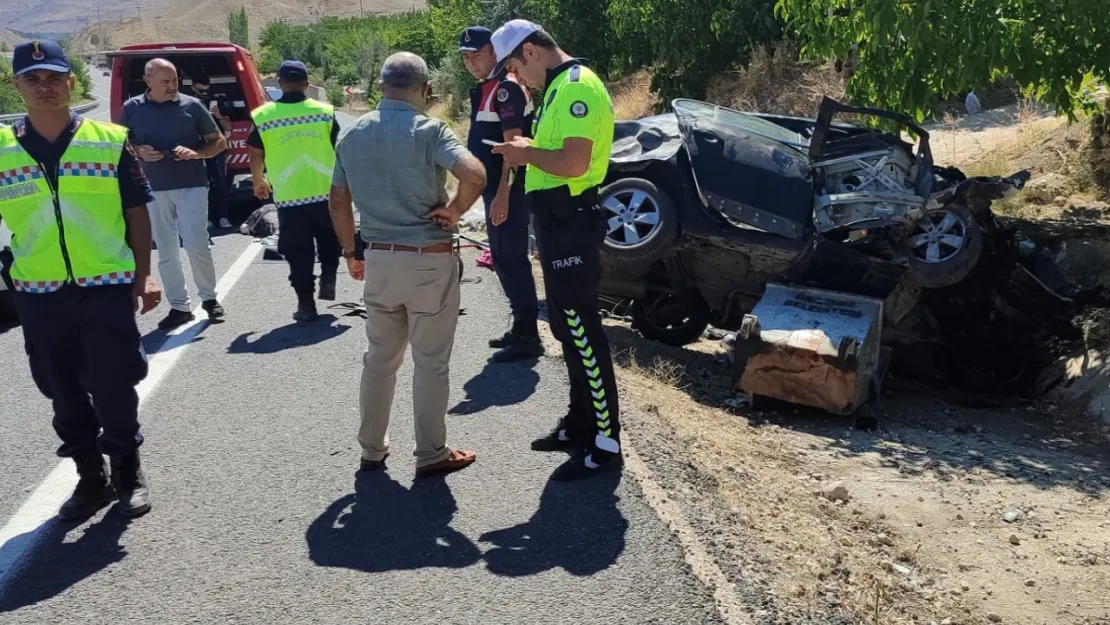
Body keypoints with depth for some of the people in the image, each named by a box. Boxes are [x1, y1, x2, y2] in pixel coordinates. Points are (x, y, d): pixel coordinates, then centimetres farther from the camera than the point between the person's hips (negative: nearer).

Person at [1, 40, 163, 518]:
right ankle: (91, 477, 30)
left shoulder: (110, 141, -1)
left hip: (107, 288, -2)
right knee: (65, 397, 13)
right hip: (38, 295, 2)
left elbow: (137, 213, 3)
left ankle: (128, 474, 24)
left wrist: (144, 276, -2)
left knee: (114, 390, 3)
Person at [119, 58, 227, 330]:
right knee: (166, 252, 5)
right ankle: (179, 307, 15)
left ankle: (209, 298, 12)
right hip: (154, 189, 2)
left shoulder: (192, 105, 0)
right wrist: (139, 152, -8)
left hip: (192, 185, -2)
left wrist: (195, 153, -12)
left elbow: (219, 142, 6)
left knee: (196, 244, -8)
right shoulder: (132, 109, 4)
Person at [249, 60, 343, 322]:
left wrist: (258, 182, 24)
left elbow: (256, 156, 5)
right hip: (325, 192, 1)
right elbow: (339, 151, 4)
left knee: (298, 252, 8)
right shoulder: (325, 112, -2)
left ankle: (306, 303, 11)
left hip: (288, 196, -1)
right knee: (329, 239, 26)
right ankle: (328, 279, 17)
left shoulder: (263, 116, -2)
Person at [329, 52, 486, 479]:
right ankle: (431, 455, 16)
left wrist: (350, 254, 20)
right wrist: (454, 212, -11)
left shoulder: (352, 135, 5)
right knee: (430, 363, 6)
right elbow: (475, 175, -28)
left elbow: (338, 201, 11)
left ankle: (372, 450, 27)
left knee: (379, 358, 17)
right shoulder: (428, 130, -13)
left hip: (379, 259, 5)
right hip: (429, 261, -5)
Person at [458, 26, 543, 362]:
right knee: (503, 260, 15)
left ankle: (528, 336, -1)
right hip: (495, 190, 10)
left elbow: (513, 144, -20)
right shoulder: (485, 90, 17)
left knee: (512, 260, -7)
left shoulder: (506, 88, -13)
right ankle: (521, 327, 25)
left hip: (508, 192, -10)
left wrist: (503, 194, -24)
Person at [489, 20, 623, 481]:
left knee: (583, 333, -6)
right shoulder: (560, 87, 17)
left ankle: (606, 444, 2)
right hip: (557, 219, 11)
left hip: (570, 222, -11)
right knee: (568, 329, 16)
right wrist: (528, 152, 8)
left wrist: (527, 152, -11)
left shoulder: (577, 86, -16)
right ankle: (580, 423, 29)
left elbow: (574, 163, -25)